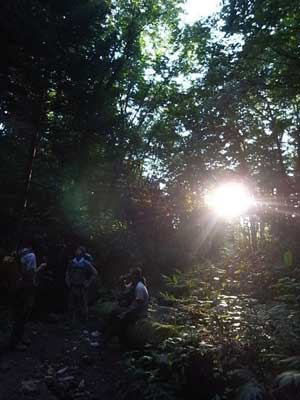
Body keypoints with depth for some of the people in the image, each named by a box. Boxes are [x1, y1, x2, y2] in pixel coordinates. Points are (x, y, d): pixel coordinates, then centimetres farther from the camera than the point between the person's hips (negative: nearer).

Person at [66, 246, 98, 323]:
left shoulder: (86, 263, -10)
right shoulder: (72, 262, 4)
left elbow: (95, 273, -9)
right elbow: (68, 273, 20)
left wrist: (88, 283, -11)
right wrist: (68, 282, 8)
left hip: (82, 288, -4)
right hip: (73, 288, 4)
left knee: (83, 305, 2)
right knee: (72, 305, 7)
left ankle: (85, 321, 17)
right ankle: (73, 320, 21)